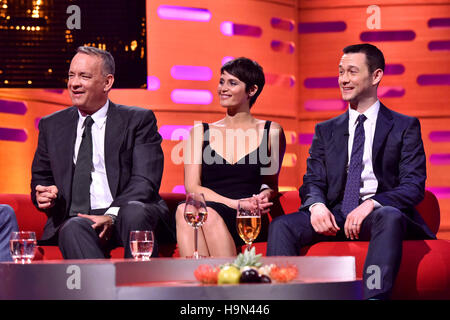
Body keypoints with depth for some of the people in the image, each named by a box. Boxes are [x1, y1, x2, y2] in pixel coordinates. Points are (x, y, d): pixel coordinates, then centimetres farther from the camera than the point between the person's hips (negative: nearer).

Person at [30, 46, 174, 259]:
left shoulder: (138, 120, 9)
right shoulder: (51, 126, 20)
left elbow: (145, 181, -2)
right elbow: (40, 179, 25)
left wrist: (112, 215, -19)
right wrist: (45, 195, -1)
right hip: (75, 218, 2)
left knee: (134, 211, -37)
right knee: (73, 229, -35)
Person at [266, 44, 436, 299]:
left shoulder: (405, 127, 10)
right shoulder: (326, 131, 22)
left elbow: (414, 186, -1)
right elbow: (313, 181, 14)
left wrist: (372, 204, -20)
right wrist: (316, 205, -12)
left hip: (380, 213, -4)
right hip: (335, 216, 4)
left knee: (389, 217, -40)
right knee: (281, 226, -24)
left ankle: (375, 296, -51)